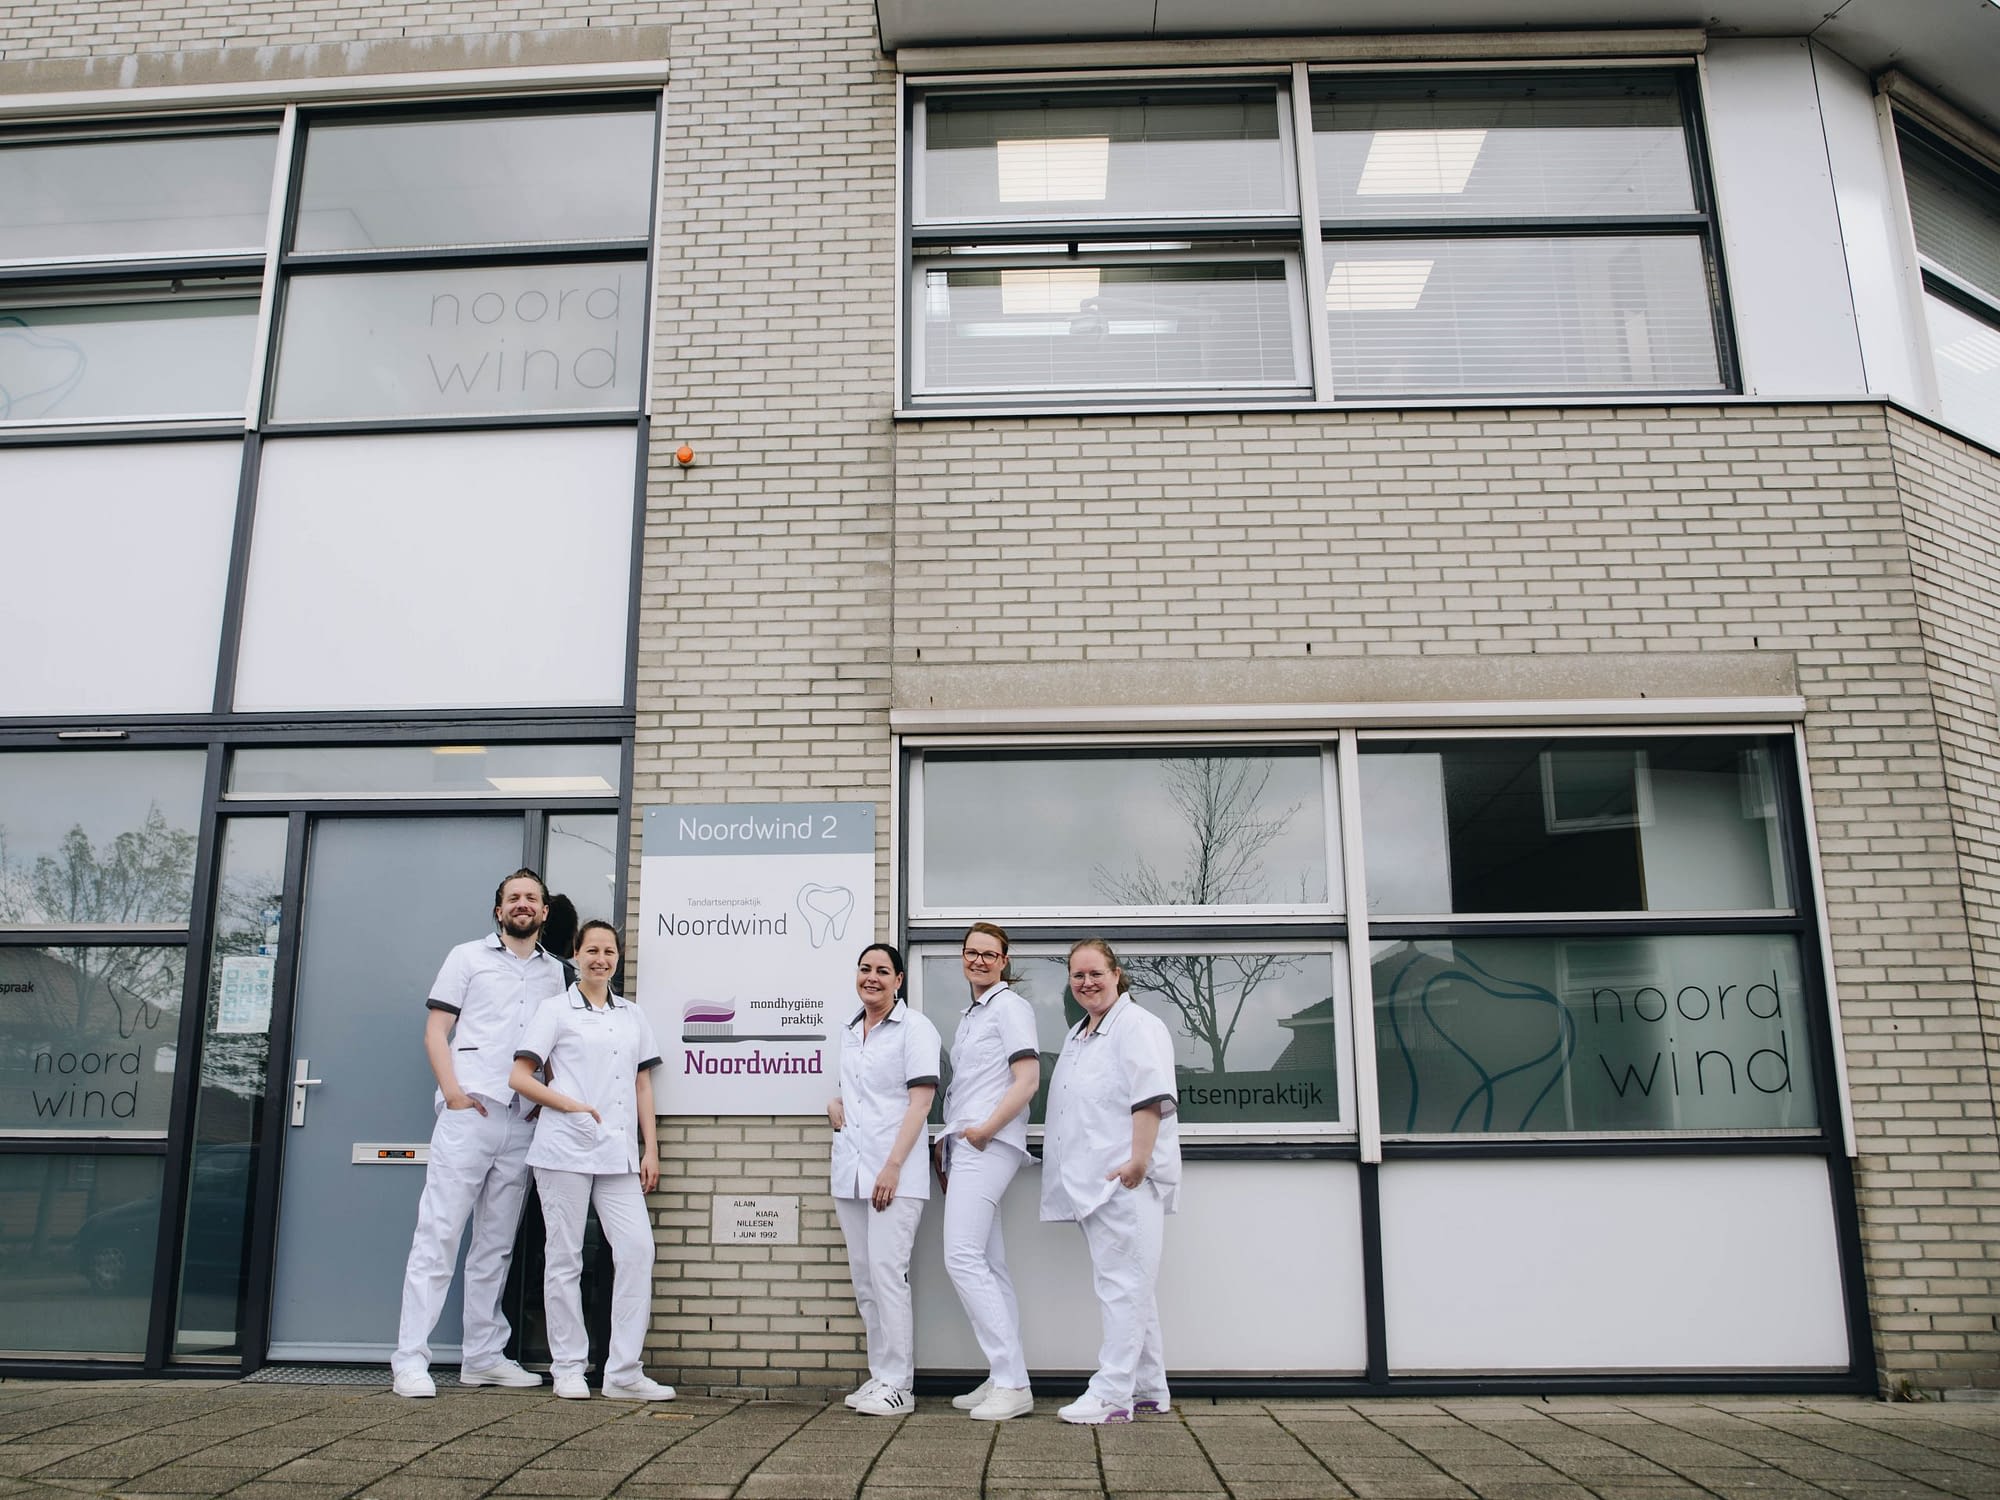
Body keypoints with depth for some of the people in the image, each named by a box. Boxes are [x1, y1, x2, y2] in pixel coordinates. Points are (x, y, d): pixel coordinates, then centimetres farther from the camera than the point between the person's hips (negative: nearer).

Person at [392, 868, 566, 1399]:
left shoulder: (554, 973, 17)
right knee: (438, 1234, -6)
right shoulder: (468, 957, 8)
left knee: (496, 1244, 9)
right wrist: (453, 1091, -10)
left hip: (523, 1122, 4)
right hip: (468, 1113, -4)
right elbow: (436, 1031, 3)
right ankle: (410, 1359, -2)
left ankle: (483, 1357, 16)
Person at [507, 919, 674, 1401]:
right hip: (565, 1149, -3)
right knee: (566, 1257, 2)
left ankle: (623, 1371, -1)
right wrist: (572, 1106, -12)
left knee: (637, 1248, -7)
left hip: (619, 1153, 3)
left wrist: (651, 1149, 9)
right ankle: (568, 1367, 14)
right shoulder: (556, 1009, 5)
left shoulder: (632, 1015, 17)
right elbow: (520, 1077, 1)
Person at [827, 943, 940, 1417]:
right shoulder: (849, 1031, 16)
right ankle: (880, 1373, 20)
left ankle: (897, 1384, -2)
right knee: (864, 1276, 10)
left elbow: (921, 1099, -11)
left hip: (894, 1171, -7)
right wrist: (834, 1102, 9)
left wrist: (893, 1165, -18)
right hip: (849, 1170, 7)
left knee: (887, 1272, -10)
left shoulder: (914, 1028, -5)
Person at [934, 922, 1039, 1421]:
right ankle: (1004, 1379, 12)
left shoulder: (1009, 1006, -5)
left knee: (963, 1257, -15)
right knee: (989, 1265, 9)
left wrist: (984, 1131, -16)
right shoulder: (970, 1014, 22)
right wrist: (948, 1144, 16)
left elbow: (1027, 1081, -14)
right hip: (964, 1147, 9)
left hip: (989, 1145, -9)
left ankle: (1012, 1384, -12)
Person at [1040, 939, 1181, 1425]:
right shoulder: (1077, 1036, 22)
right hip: (1092, 1181, 10)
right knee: (1129, 1285, 14)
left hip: (1125, 1180, -10)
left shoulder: (1137, 1025, -7)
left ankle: (1113, 1392, -5)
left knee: (1122, 1283, -8)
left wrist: (1138, 1160, -25)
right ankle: (1148, 1388, 23)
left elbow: (1150, 1099, -18)